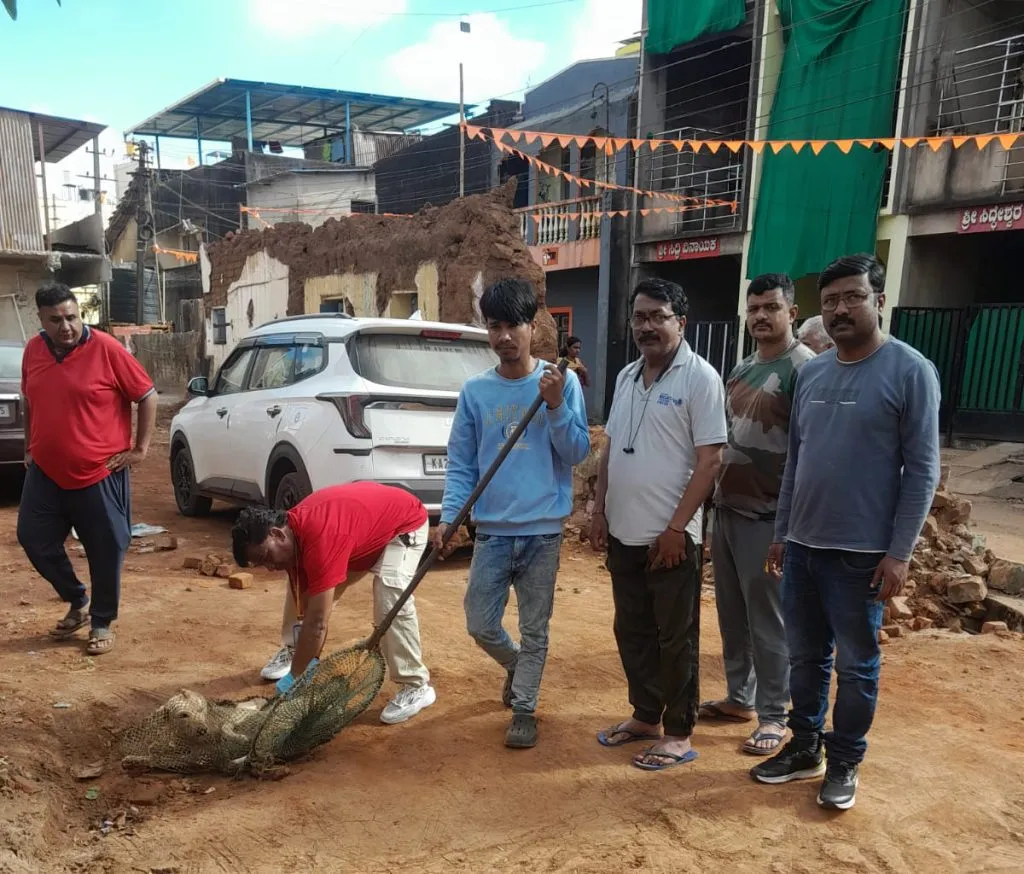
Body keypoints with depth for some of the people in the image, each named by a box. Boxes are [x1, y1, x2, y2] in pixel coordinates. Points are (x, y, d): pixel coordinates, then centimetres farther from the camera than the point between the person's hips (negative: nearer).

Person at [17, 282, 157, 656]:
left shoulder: (106, 349, -13)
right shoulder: (33, 350, 3)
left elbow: (148, 396, -7)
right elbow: (29, 402, 19)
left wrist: (140, 449, -8)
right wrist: (29, 448, 17)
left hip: (99, 474, -5)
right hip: (45, 472, 5)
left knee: (105, 550, 4)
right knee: (33, 539, 9)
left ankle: (102, 622, 23)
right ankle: (77, 603, 31)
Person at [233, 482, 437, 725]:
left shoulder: (320, 539, -39)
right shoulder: (295, 533, -12)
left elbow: (318, 621, -36)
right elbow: (306, 611, -7)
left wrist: (294, 677, -29)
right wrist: (309, 663, -12)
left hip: (406, 524, -9)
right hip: (367, 525, 9)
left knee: (391, 603, -27)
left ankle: (417, 687, -14)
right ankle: (292, 653, 25)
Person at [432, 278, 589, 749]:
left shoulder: (562, 382, -4)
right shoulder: (474, 391, 1)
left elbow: (577, 453, -5)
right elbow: (460, 463, 3)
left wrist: (555, 407, -19)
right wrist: (448, 516, -9)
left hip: (543, 530, -2)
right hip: (491, 530, 2)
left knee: (534, 629, 9)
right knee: (480, 625, 8)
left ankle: (524, 708, 28)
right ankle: (517, 665, 39)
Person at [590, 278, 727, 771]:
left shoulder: (699, 378, -11)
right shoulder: (626, 377, 10)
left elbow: (710, 459, -15)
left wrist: (675, 528, -17)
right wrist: (600, 512, 10)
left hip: (671, 536, -7)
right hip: (624, 532, 7)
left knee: (675, 638, 6)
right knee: (632, 632, 17)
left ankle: (678, 734, 20)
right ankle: (645, 716, 33)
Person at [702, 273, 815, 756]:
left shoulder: (804, 368, -12)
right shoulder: (740, 370, 13)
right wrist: (716, 496, 15)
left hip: (766, 516, -8)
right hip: (726, 508, 8)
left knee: (767, 621, 3)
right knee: (732, 614, 16)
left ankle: (773, 716, 16)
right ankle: (740, 697, 31)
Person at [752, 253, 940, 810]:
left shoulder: (910, 371, -8)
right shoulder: (810, 373, 8)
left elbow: (922, 469, -10)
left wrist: (899, 552, -13)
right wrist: (781, 533, 12)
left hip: (863, 553, -5)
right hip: (802, 546, 5)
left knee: (855, 665, 8)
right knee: (805, 657, 15)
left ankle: (844, 763, 25)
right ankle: (804, 748, 31)